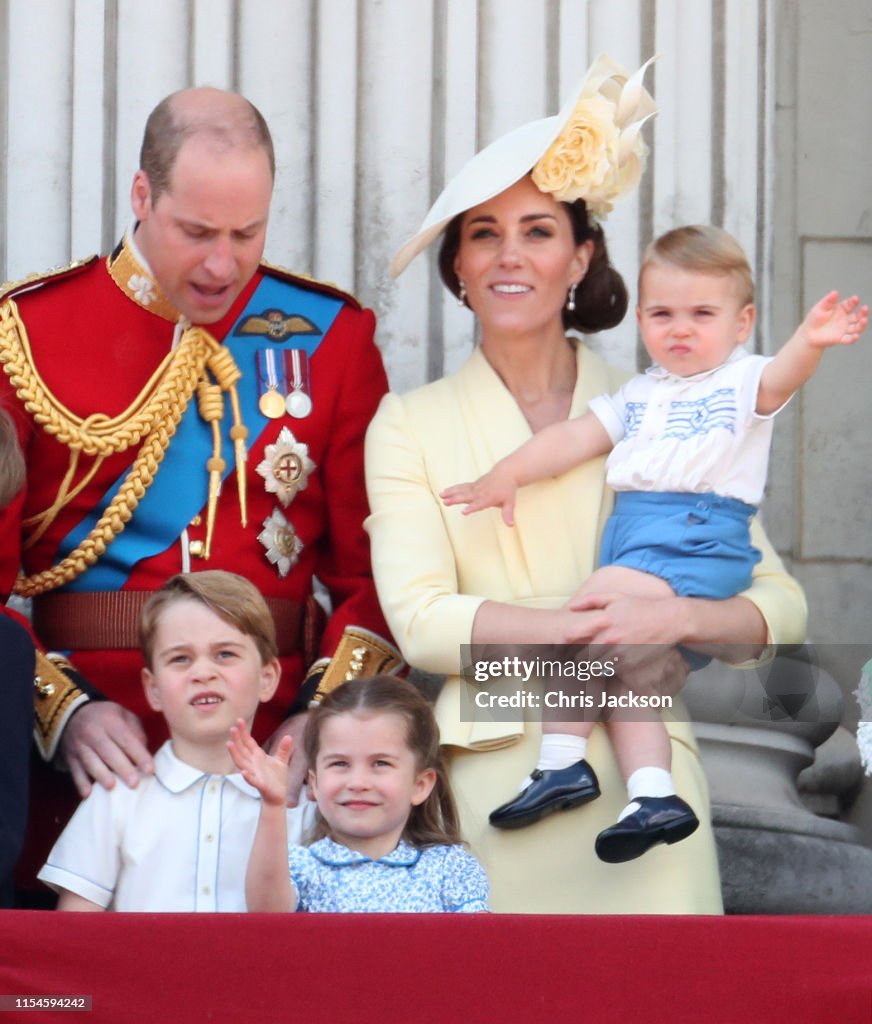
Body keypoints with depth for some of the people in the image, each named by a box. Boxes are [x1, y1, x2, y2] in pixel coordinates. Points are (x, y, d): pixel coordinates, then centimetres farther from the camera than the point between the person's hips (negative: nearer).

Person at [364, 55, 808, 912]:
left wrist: (676, 619, -13)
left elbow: (780, 605, 6)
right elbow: (419, 618, -6)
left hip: (643, 776, 1)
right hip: (490, 773, -1)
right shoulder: (408, 424, 7)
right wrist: (590, 631, -14)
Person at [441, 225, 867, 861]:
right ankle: (653, 797, -12)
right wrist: (508, 473, 7)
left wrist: (810, 343, -38)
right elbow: (574, 437, 21)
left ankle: (564, 760, -20)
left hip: (702, 535, -7)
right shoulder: (638, 396, 25)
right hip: (632, 532, 7)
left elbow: (779, 378, -16)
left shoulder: (741, 382, 6)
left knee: (598, 601, -23)